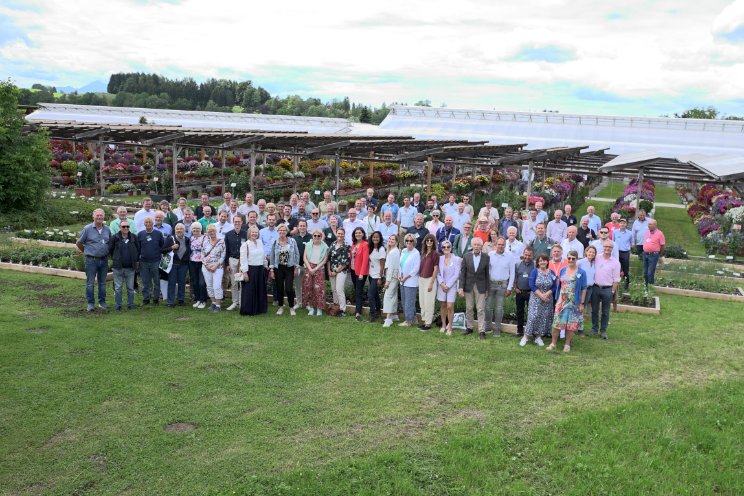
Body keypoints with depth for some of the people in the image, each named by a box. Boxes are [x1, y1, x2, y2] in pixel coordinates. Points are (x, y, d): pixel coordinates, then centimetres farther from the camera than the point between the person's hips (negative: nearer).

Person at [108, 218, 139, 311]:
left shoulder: (134, 237, 2)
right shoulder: (115, 238, -3)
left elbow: (138, 250, 12)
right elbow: (110, 249, 8)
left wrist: (137, 260, 11)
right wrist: (114, 258, 8)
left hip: (130, 268, 1)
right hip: (118, 267, -1)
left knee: (130, 288, 8)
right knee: (118, 288, 5)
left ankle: (130, 304, 18)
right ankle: (118, 305, 13)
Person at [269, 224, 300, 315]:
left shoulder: (292, 241, -2)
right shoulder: (275, 242, 1)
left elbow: (297, 255, 2)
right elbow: (272, 257, 4)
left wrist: (296, 268, 0)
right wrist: (271, 270, 0)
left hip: (289, 268, -2)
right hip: (278, 268, 2)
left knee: (289, 289, -8)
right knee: (279, 288, 7)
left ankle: (291, 307, 10)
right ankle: (281, 307, 22)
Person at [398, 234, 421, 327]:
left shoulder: (416, 253, -11)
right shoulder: (403, 251, 10)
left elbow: (416, 269, -14)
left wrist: (406, 277, -13)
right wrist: (399, 275, 1)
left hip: (411, 281, -7)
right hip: (402, 281, 8)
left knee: (409, 302, -3)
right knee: (403, 301, 12)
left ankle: (409, 320, 7)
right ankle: (412, 318, 23)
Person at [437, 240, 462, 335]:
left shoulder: (457, 259, -5)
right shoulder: (440, 258, 4)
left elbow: (456, 274, -8)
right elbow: (438, 273, 6)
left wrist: (448, 285, -10)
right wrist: (441, 283, -9)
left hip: (452, 286, -3)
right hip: (441, 286, 3)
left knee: (450, 307, -7)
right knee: (442, 306, 8)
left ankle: (449, 327, 3)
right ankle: (443, 325, 19)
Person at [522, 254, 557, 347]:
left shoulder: (551, 273, 4)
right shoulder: (534, 271, -3)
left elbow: (554, 287, 0)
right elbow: (532, 285, -10)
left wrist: (546, 294, -16)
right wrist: (541, 295, -17)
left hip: (547, 299, 3)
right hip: (535, 298, -3)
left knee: (544, 318, 4)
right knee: (533, 317, -8)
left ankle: (538, 337, 15)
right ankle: (526, 336, -1)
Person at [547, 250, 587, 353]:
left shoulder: (581, 273, -4)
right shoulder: (563, 270, 7)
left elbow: (583, 289, -3)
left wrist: (582, 303, -7)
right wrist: (557, 299, 10)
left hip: (574, 302, -2)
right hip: (561, 301, 3)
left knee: (571, 323, 5)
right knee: (557, 321, 1)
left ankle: (567, 344, 16)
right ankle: (553, 343, 8)